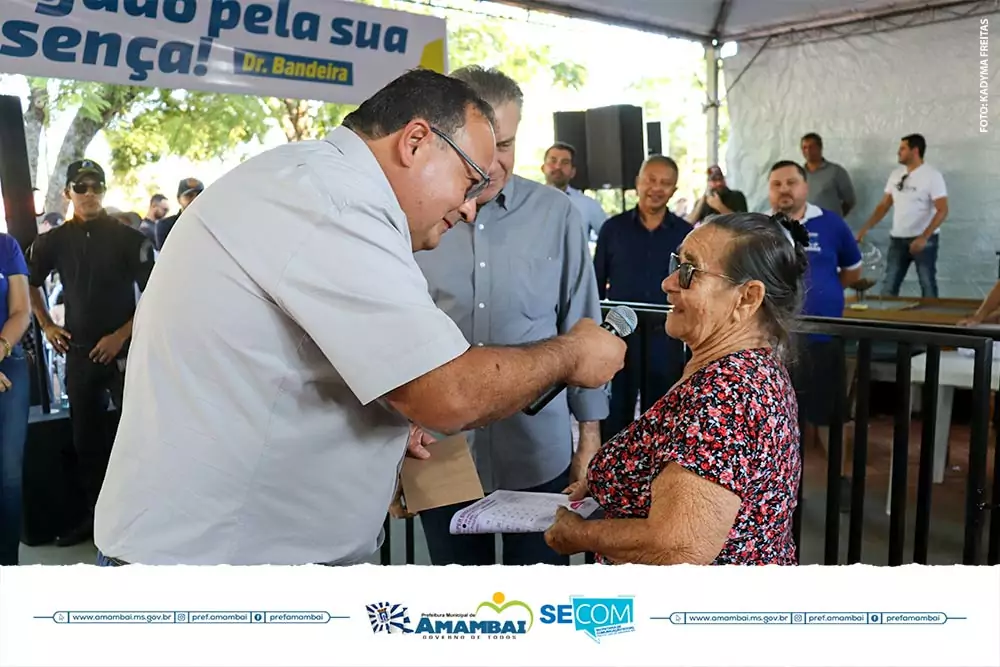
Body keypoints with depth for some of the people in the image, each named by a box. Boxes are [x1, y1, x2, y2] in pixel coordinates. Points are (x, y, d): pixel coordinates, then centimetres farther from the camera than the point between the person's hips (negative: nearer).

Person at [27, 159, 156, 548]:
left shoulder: (129, 238, -4)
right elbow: (31, 283, 22)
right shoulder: (54, 241, 6)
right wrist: (46, 325, 11)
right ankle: (95, 515, 24)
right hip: (79, 353, 4)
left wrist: (121, 335, -12)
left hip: (124, 350, -4)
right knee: (86, 438, 11)